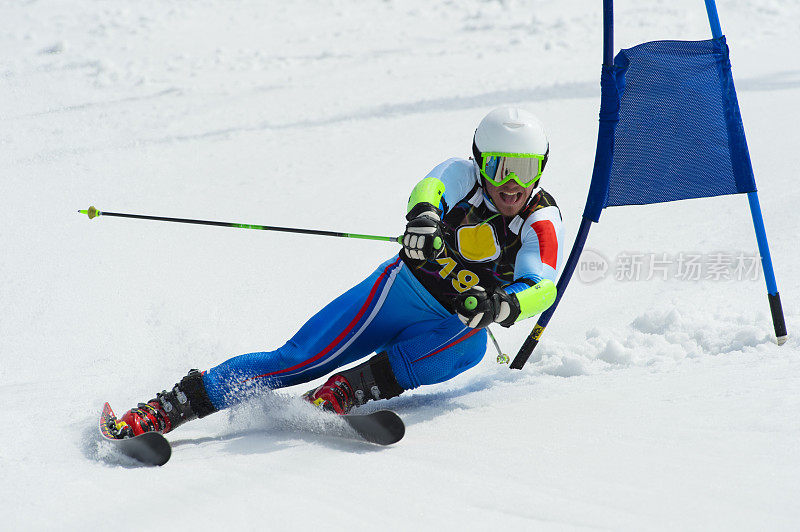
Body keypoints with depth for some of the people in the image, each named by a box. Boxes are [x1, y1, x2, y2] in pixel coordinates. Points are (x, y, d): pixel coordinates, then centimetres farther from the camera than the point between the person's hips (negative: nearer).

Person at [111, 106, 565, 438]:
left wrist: (501, 306, -47)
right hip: (404, 289, -1)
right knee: (298, 360, -19)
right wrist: (423, 215, -55)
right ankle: (169, 407, -19)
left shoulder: (543, 222, -8)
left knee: (469, 346, -36)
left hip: (455, 324, 1)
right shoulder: (462, 175, -6)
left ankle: (346, 391, -39)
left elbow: (544, 289, -25)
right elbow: (431, 189, -30)